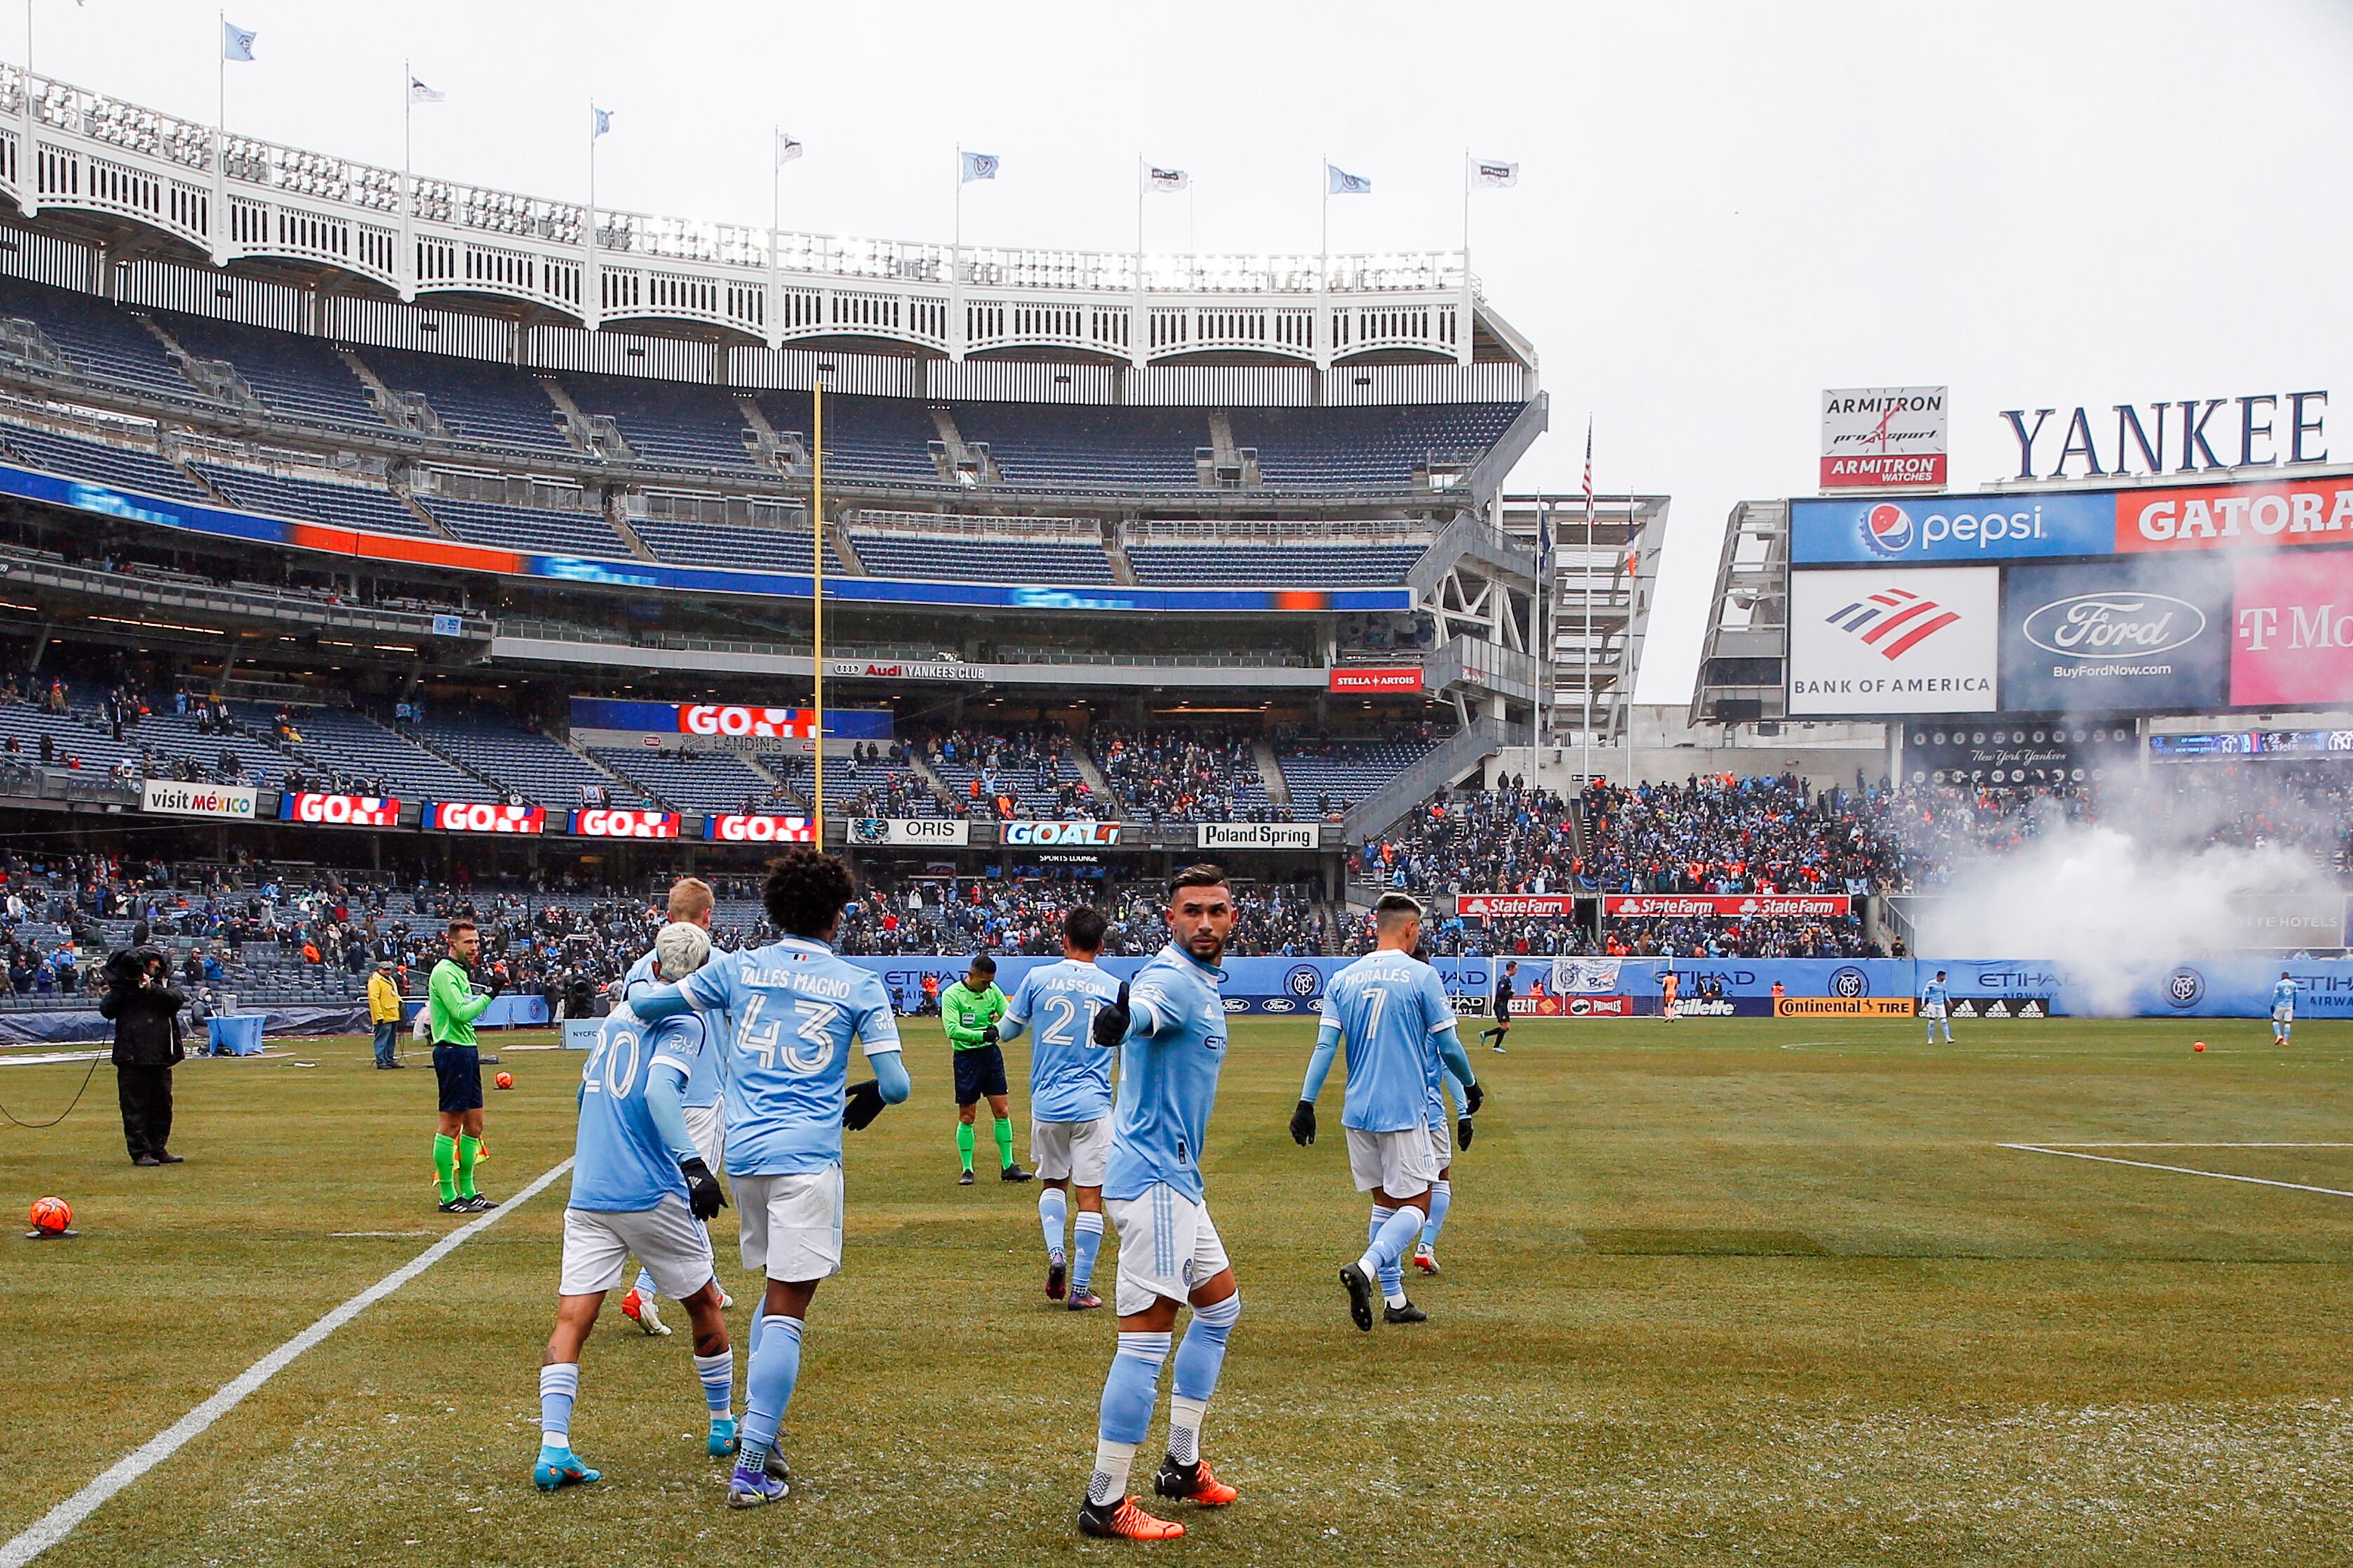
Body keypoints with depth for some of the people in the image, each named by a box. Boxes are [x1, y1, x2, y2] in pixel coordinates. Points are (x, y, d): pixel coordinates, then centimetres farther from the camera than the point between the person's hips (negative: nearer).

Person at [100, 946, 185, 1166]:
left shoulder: (163, 985, 10)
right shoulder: (121, 987, 5)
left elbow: (177, 1000, -9)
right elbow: (106, 1010, -7)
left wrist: (152, 988, -18)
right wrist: (124, 990, -15)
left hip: (160, 1057, 3)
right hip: (132, 1057, -3)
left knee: (162, 1105, 9)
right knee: (135, 1106, -2)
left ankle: (158, 1149, 19)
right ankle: (140, 1152, 2)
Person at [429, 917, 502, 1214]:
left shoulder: (461, 971, 18)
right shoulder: (444, 972, -12)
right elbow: (461, 1013, -21)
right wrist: (489, 995, -16)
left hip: (467, 1050, 10)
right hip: (452, 1051, -10)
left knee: (474, 1124, 11)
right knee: (451, 1125, -5)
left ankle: (467, 1191, 18)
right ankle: (448, 1197, -1)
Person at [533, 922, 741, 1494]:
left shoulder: (616, 1018, 15)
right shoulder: (684, 1024, -5)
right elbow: (659, 1091, -23)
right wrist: (692, 1164, -28)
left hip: (587, 1195, 5)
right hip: (653, 1195, -5)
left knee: (571, 1320, -2)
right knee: (704, 1304, 16)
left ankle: (553, 1448, -16)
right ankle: (724, 1425, 29)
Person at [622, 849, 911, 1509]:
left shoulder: (738, 968, 7)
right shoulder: (859, 986, 1)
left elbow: (647, 1003, 10)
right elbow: (895, 1084, -2)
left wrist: (628, 1005, 32)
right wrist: (868, 1099, 19)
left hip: (744, 1152, 4)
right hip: (808, 1157, -4)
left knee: (780, 1290, 23)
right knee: (787, 1311, -4)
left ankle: (755, 1426, 20)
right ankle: (751, 1468, -7)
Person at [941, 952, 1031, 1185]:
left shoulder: (993, 990, 3)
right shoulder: (952, 995, -12)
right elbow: (952, 1029, -22)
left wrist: (999, 1029, -15)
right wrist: (982, 1035, -30)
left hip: (991, 1053, 5)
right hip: (966, 1057, -4)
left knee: (1002, 1111, 3)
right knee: (966, 1116, 0)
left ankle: (1008, 1166, 11)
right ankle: (967, 1170, 9)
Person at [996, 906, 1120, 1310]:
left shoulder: (1038, 978, -1)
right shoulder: (1114, 988, 1)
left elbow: (1006, 1031, 11)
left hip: (1047, 1104, 1)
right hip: (1093, 1105, -1)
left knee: (1052, 1182, 21)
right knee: (1090, 1197, 2)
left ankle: (1056, 1253, -2)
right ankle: (1081, 1288, 2)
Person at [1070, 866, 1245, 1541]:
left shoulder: (1204, 980, 13)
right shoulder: (1172, 978, -18)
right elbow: (1146, 1010, -42)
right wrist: (1121, 1020, -65)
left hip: (1176, 1178, 11)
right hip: (1154, 1178, -11)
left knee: (1220, 1305, 23)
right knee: (1148, 1336, -12)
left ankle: (1182, 1466, 31)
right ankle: (1104, 1504, -8)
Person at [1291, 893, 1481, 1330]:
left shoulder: (1343, 979, 7)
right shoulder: (1421, 976, -5)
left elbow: (1325, 1046, 1)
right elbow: (1448, 1046, -2)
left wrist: (1306, 1103, 0)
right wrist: (1470, 1085, 15)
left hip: (1358, 1113, 5)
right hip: (1405, 1110, -5)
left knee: (1385, 1203, 16)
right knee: (1415, 1206, 0)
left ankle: (1394, 1300, 18)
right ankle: (1366, 1268, -24)